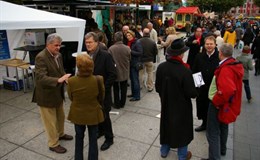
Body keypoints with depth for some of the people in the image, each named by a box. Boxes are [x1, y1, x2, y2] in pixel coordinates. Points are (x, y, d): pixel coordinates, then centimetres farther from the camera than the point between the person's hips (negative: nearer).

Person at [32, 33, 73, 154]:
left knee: (60, 116, 24)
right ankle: (53, 144, 27)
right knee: (50, 120, 8)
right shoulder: (41, 57, -23)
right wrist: (59, 80, -43)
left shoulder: (58, 55, 2)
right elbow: (41, 78, -32)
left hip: (58, 93, 8)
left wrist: (65, 78, -14)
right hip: (46, 95, -8)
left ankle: (60, 134, 48)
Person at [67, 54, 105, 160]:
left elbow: (71, 98, -5)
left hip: (78, 114, 1)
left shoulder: (71, 81, -23)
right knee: (93, 139, 20)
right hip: (93, 114, -1)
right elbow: (101, 98, -7)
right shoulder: (98, 80, -24)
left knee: (79, 138, 25)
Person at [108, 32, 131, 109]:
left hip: (115, 72, -2)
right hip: (125, 72, 2)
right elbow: (130, 60, 1)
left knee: (116, 89, 14)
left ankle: (117, 104, 22)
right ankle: (122, 103, 27)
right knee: (123, 89, 16)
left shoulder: (111, 49, -18)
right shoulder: (127, 48, -12)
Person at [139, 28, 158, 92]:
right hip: (150, 60, 0)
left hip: (141, 60, 0)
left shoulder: (139, 41, -16)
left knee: (140, 73, 17)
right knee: (150, 73, 13)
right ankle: (150, 87, 17)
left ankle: (140, 86, 29)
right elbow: (156, 52, -6)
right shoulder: (152, 42, -14)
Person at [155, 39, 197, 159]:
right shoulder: (185, 70, -28)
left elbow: (157, 87, -1)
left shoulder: (161, 67, -12)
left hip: (166, 104, 4)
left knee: (166, 125, 22)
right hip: (181, 106, -4)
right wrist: (195, 92, 1)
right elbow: (191, 93, -21)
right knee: (181, 128, 15)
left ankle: (164, 150, 41)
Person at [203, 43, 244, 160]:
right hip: (227, 103, 10)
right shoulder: (236, 65, 1)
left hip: (218, 105, -10)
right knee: (223, 126, 26)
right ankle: (222, 149, 46)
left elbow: (228, 90, -42)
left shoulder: (225, 69, -29)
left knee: (212, 133, 0)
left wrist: (216, 101, -28)